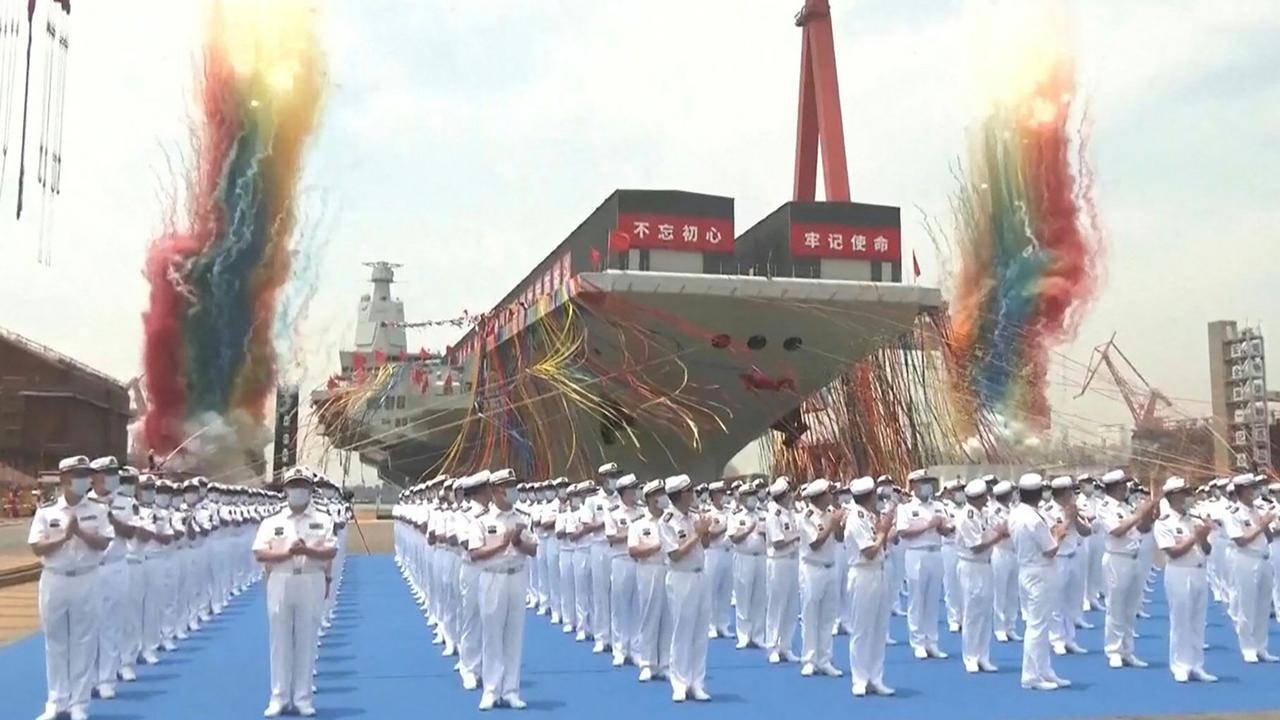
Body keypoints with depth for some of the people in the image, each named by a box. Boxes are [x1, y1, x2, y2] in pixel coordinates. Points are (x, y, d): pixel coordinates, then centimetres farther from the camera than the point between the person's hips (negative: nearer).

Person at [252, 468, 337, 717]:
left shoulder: (323, 520, 7)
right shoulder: (271, 522, 7)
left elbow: (331, 551, -3)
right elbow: (259, 553, -2)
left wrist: (307, 551, -19)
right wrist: (288, 552, -15)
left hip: (311, 584, 0)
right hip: (280, 583, 0)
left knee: (306, 641, 2)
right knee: (280, 641, 3)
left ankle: (302, 698, 9)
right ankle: (279, 697, 10)